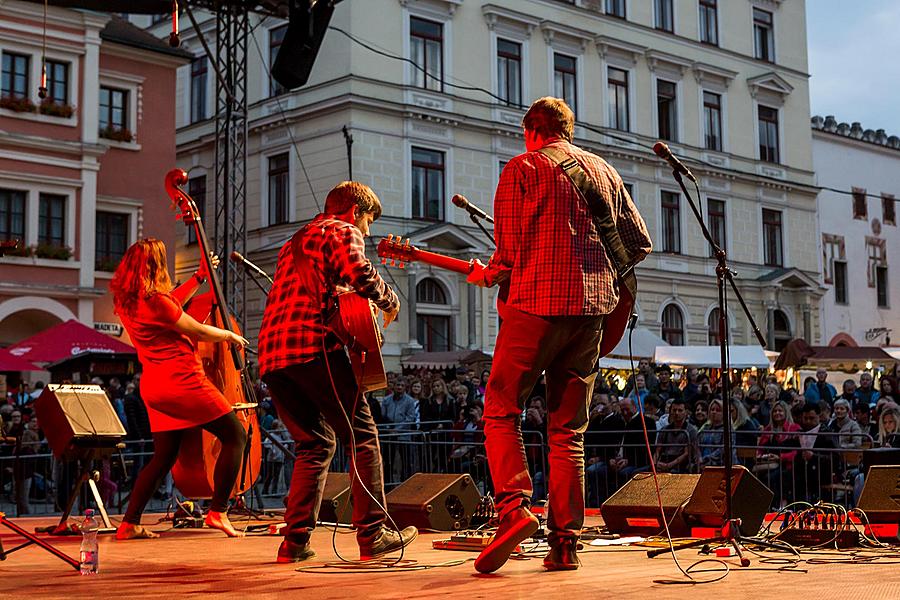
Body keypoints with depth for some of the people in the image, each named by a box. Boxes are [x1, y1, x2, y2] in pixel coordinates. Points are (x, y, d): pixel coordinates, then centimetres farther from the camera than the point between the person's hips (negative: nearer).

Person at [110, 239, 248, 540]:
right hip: (183, 380, -9)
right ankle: (217, 511, -3)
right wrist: (229, 335, 8)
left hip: (154, 386, 9)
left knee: (164, 456, 16)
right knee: (235, 436, 2)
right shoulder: (153, 299, -17)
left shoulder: (127, 299, 9)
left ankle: (129, 523, 11)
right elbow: (197, 330, -9)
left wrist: (199, 277, 29)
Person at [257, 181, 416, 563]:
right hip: (313, 345, -8)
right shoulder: (342, 231, 7)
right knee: (361, 436, -1)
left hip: (271, 354, 8)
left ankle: (295, 541, 6)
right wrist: (390, 302, 4)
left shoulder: (295, 242, 33)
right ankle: (372, 535, -5)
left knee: (315, 445, 14)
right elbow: (360, 273, -12)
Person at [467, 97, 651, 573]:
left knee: (501, 410, 4)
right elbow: (640, 243, 19)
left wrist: (485, 276, 13)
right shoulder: (604, 171, 17)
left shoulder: (523, 167, 1)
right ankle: (565, 542, 5)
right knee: (568, 429, 8)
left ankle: (514, 508, -16)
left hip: (536, 304, -5)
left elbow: (510, 252, -6)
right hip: (592, 308, 5)